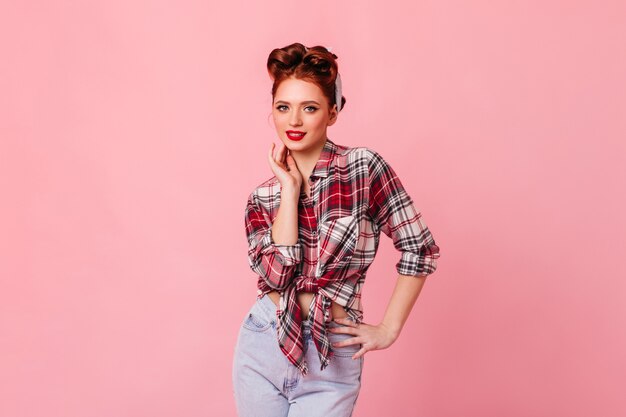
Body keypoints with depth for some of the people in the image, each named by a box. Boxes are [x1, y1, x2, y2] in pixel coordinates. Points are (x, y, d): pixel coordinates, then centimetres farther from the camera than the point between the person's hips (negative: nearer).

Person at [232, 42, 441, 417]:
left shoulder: (363, 167, -10)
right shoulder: (263, 197, 1)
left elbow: (421, 249, -7)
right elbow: (276, 273, -15)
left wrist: (389, 329, -6)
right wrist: (290, 187, -12)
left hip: (331, 359, -3)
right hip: (264, 347, 3)